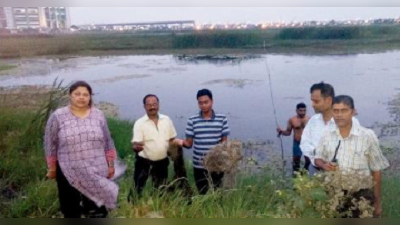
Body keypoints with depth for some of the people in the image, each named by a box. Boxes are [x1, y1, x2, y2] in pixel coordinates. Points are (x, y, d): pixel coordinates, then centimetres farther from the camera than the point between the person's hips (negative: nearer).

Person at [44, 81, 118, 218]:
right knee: (71, 210, 12)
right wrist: (52, 168, 2)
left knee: (98, 211, 10)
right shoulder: (57, 116, -6)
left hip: (96, 173, 2)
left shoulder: (98, 115, 1)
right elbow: (50, 144, 0)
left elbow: (107, 142, 7)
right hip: (68, 172, -2)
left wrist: (110, 165, 6)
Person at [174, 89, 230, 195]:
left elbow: (224, 142, 2)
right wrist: (182, 142, -23)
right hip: (199, 166, 1)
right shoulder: (192, 121, -3)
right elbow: (189, 143, -1)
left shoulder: (222, 119, -3)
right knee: (202, 194, 13)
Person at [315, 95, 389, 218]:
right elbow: (318, 158, 12)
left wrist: (377, 201, 1)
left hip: (359, 195, -2)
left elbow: (376, 170, -3)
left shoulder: (367, 136, -11)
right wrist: (324, 165, -12)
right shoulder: (327, 134, -2)